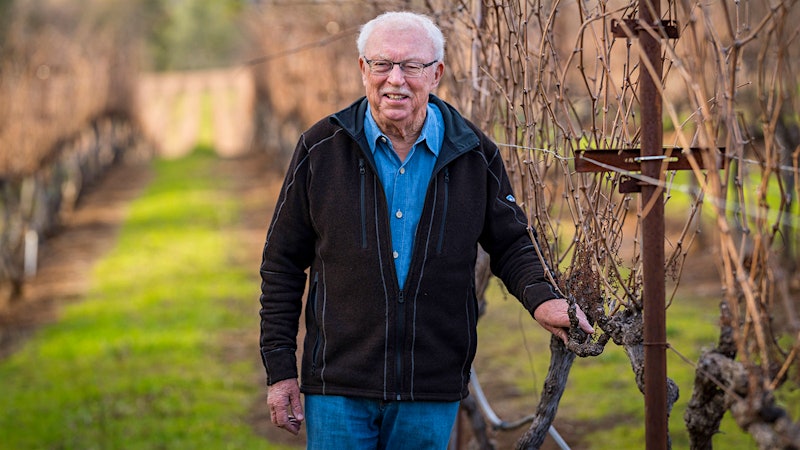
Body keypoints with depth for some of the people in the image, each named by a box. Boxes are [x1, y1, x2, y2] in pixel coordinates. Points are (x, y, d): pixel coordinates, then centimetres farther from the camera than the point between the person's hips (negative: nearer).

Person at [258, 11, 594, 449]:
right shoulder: (321, 149, -1)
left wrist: (541, 298, -10)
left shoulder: (474, 154, 3)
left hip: (432, 394, 1)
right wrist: (280, 368, 1)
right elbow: (283, 262, 4)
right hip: (338, 387, -1)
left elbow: (510, 244, 13)